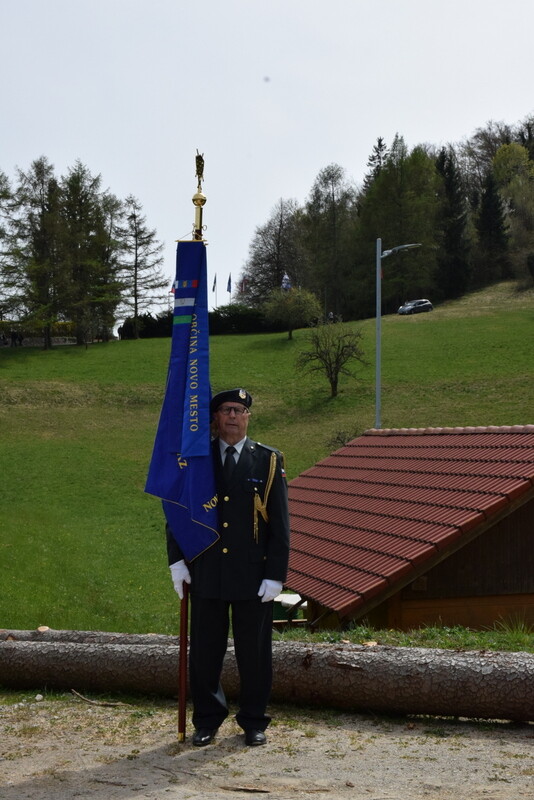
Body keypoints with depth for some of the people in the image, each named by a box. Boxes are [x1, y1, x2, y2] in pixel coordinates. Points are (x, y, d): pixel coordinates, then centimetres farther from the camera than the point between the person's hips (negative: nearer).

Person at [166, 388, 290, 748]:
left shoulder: (268, 460, 0)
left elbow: (280, 524, -1)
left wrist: (276, 575, -6)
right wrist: (177, 560, 1)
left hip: (253, 576, -1)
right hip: (206, 575, 2)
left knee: (253, 651, 7)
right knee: (204, 651, 8)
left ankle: (254, 722, 23)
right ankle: (207, 720, 24)